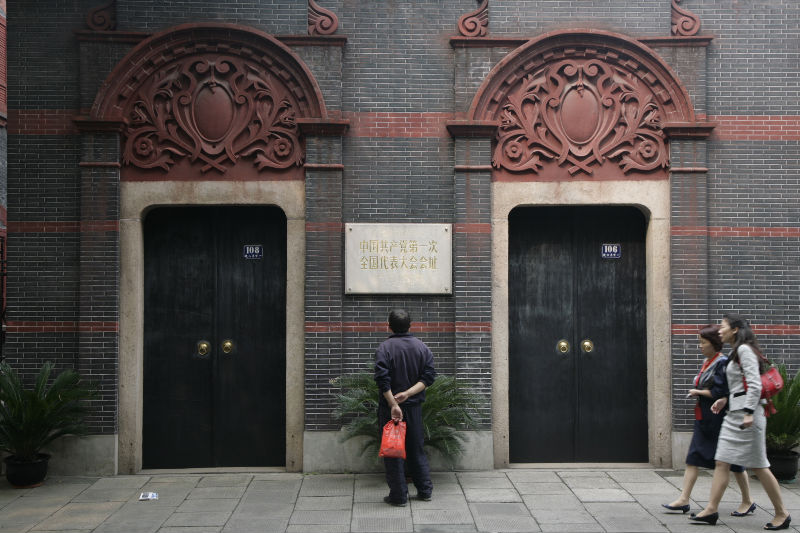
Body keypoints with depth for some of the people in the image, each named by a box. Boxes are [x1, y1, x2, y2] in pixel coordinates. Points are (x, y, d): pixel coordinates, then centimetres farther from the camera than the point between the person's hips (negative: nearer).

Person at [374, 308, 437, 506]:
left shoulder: (384, 348, -10)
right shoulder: (422, 347, 3)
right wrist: (408, 393, -10)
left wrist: (393, 404, -19)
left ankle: (399, 495, 6)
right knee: (416, 448, 16)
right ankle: (425, 490, 20)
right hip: (414, 406, 4)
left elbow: (383, 381, -19)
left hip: (390, 407, -4)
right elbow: (429, 376, -3)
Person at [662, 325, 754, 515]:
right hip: (704, 419, 9)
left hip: (719, 419, -9)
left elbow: (719, 392, -21)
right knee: (693, 458, 5)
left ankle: (747, 502, 18)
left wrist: (698, 392, -9)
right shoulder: (707, 362, 11)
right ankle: (684, 499, 7)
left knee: (733, 460, 4)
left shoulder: (723, 363, -16)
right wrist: (698, 392, 2)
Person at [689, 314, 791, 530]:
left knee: (758, 465, -3)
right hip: (734, 413, 10)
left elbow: (755, 384, -18)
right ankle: (711, 509, 4)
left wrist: (749, 413, -23)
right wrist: (726, 400, 15)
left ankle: (782, 513, 8)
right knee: (722, 462, 4)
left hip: (747, 413, -10)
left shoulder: (744, 350, -11)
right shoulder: (735, 352, 18)